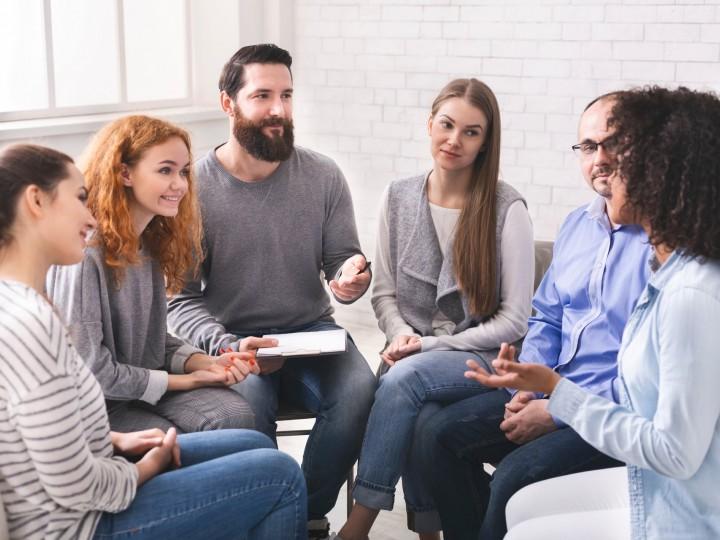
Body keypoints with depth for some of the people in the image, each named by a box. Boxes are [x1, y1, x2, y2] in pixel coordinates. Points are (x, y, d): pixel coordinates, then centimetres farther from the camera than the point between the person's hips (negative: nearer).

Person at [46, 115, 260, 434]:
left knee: (236, 416, -19)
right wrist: (187, 381, -12)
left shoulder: (151, 241, 6)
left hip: (147, 386, 7)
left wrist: (206, 363, -8)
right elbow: (89, 370, -19)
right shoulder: (84, 251, -20)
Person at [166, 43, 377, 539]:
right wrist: (228, 346, -25)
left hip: (311, 330, 3)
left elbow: (343, 259, 7)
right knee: (247, 402, -34)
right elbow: (181, 299, -7)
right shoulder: (194, 186, -7)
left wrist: (352, 278, -19)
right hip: (229, 339, -2)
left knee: (359, 391, -27)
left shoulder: (324, 176, 0)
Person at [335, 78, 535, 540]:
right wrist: (401, 334, -11)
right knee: (421, 417, -31)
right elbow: (384, 292, 11)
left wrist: (430, 345, -14)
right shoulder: (399, 198, 5)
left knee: (405, 376, -33)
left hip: (480, 359, -3)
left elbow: (513, 320, -8)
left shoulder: (506, 209, -8)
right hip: (413, 355, 3)